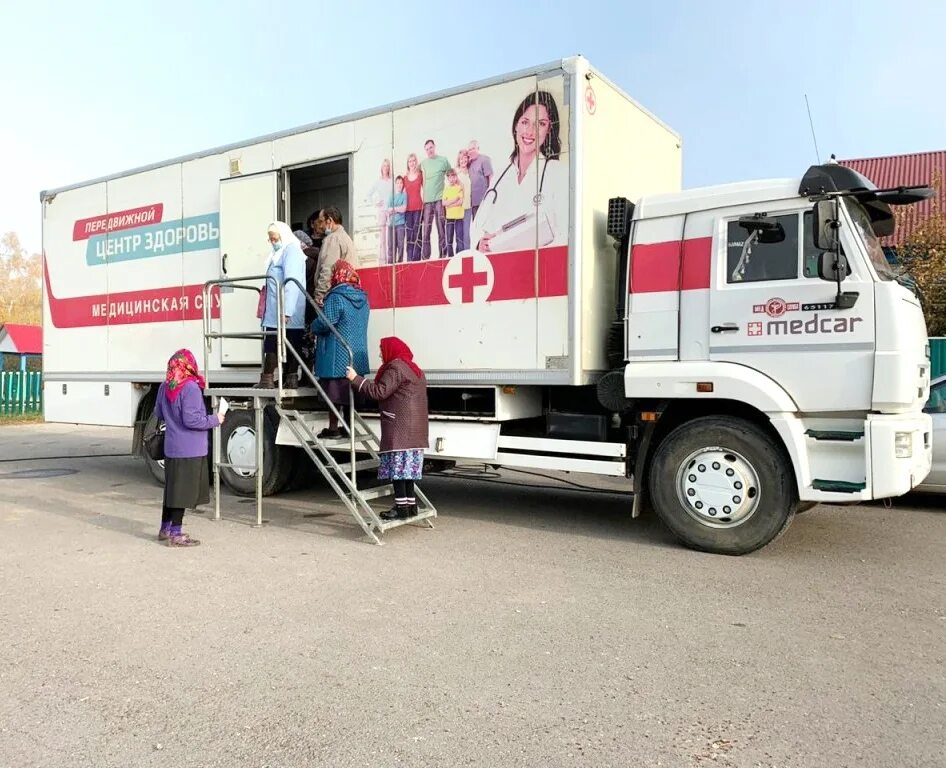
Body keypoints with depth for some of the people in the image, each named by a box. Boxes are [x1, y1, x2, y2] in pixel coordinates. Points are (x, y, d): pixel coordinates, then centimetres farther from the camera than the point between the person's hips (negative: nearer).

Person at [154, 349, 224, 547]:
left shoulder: (164, 387, 6)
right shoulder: (190, 388, -19)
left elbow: (159, 414, 16)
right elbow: (191, 419, -23)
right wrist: (215, 420, -12)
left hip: (171, 447, 8)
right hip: (189, 450, -8)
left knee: (171, 488, 19)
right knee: (183, 491, 0)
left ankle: (165, 529, 30)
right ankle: (175, 534, 6)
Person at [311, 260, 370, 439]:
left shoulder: (336, 297, -14)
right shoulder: (363, 298, 10)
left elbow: (327, 322, -20)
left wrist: (313, 327, 1)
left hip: (336, 356, -7)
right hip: (357, 355, 7)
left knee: (333, 390, 0)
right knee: (350, 389, 12)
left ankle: (333, 428, 4)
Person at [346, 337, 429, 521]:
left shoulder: (395, 368, -9)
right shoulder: (413, 368, 22)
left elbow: (380, 392, -16)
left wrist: (356, 379, -11)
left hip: (400, 427, -10)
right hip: (414, 430, 10)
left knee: (397, 465, -8)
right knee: (408, 466, 11)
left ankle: (402, 506, -8)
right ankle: (411, 504, 14)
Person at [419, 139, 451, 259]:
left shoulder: (444, 160, 7)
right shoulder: (423, 163, 13)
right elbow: (423, 181, 17)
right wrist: (422, 198, 7)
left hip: (440, 199, -2)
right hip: (427, 200, 2)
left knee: (441, 229, -3)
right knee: (425, 230, -2)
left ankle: (443, 255, 0)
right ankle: (425, 257, 0)